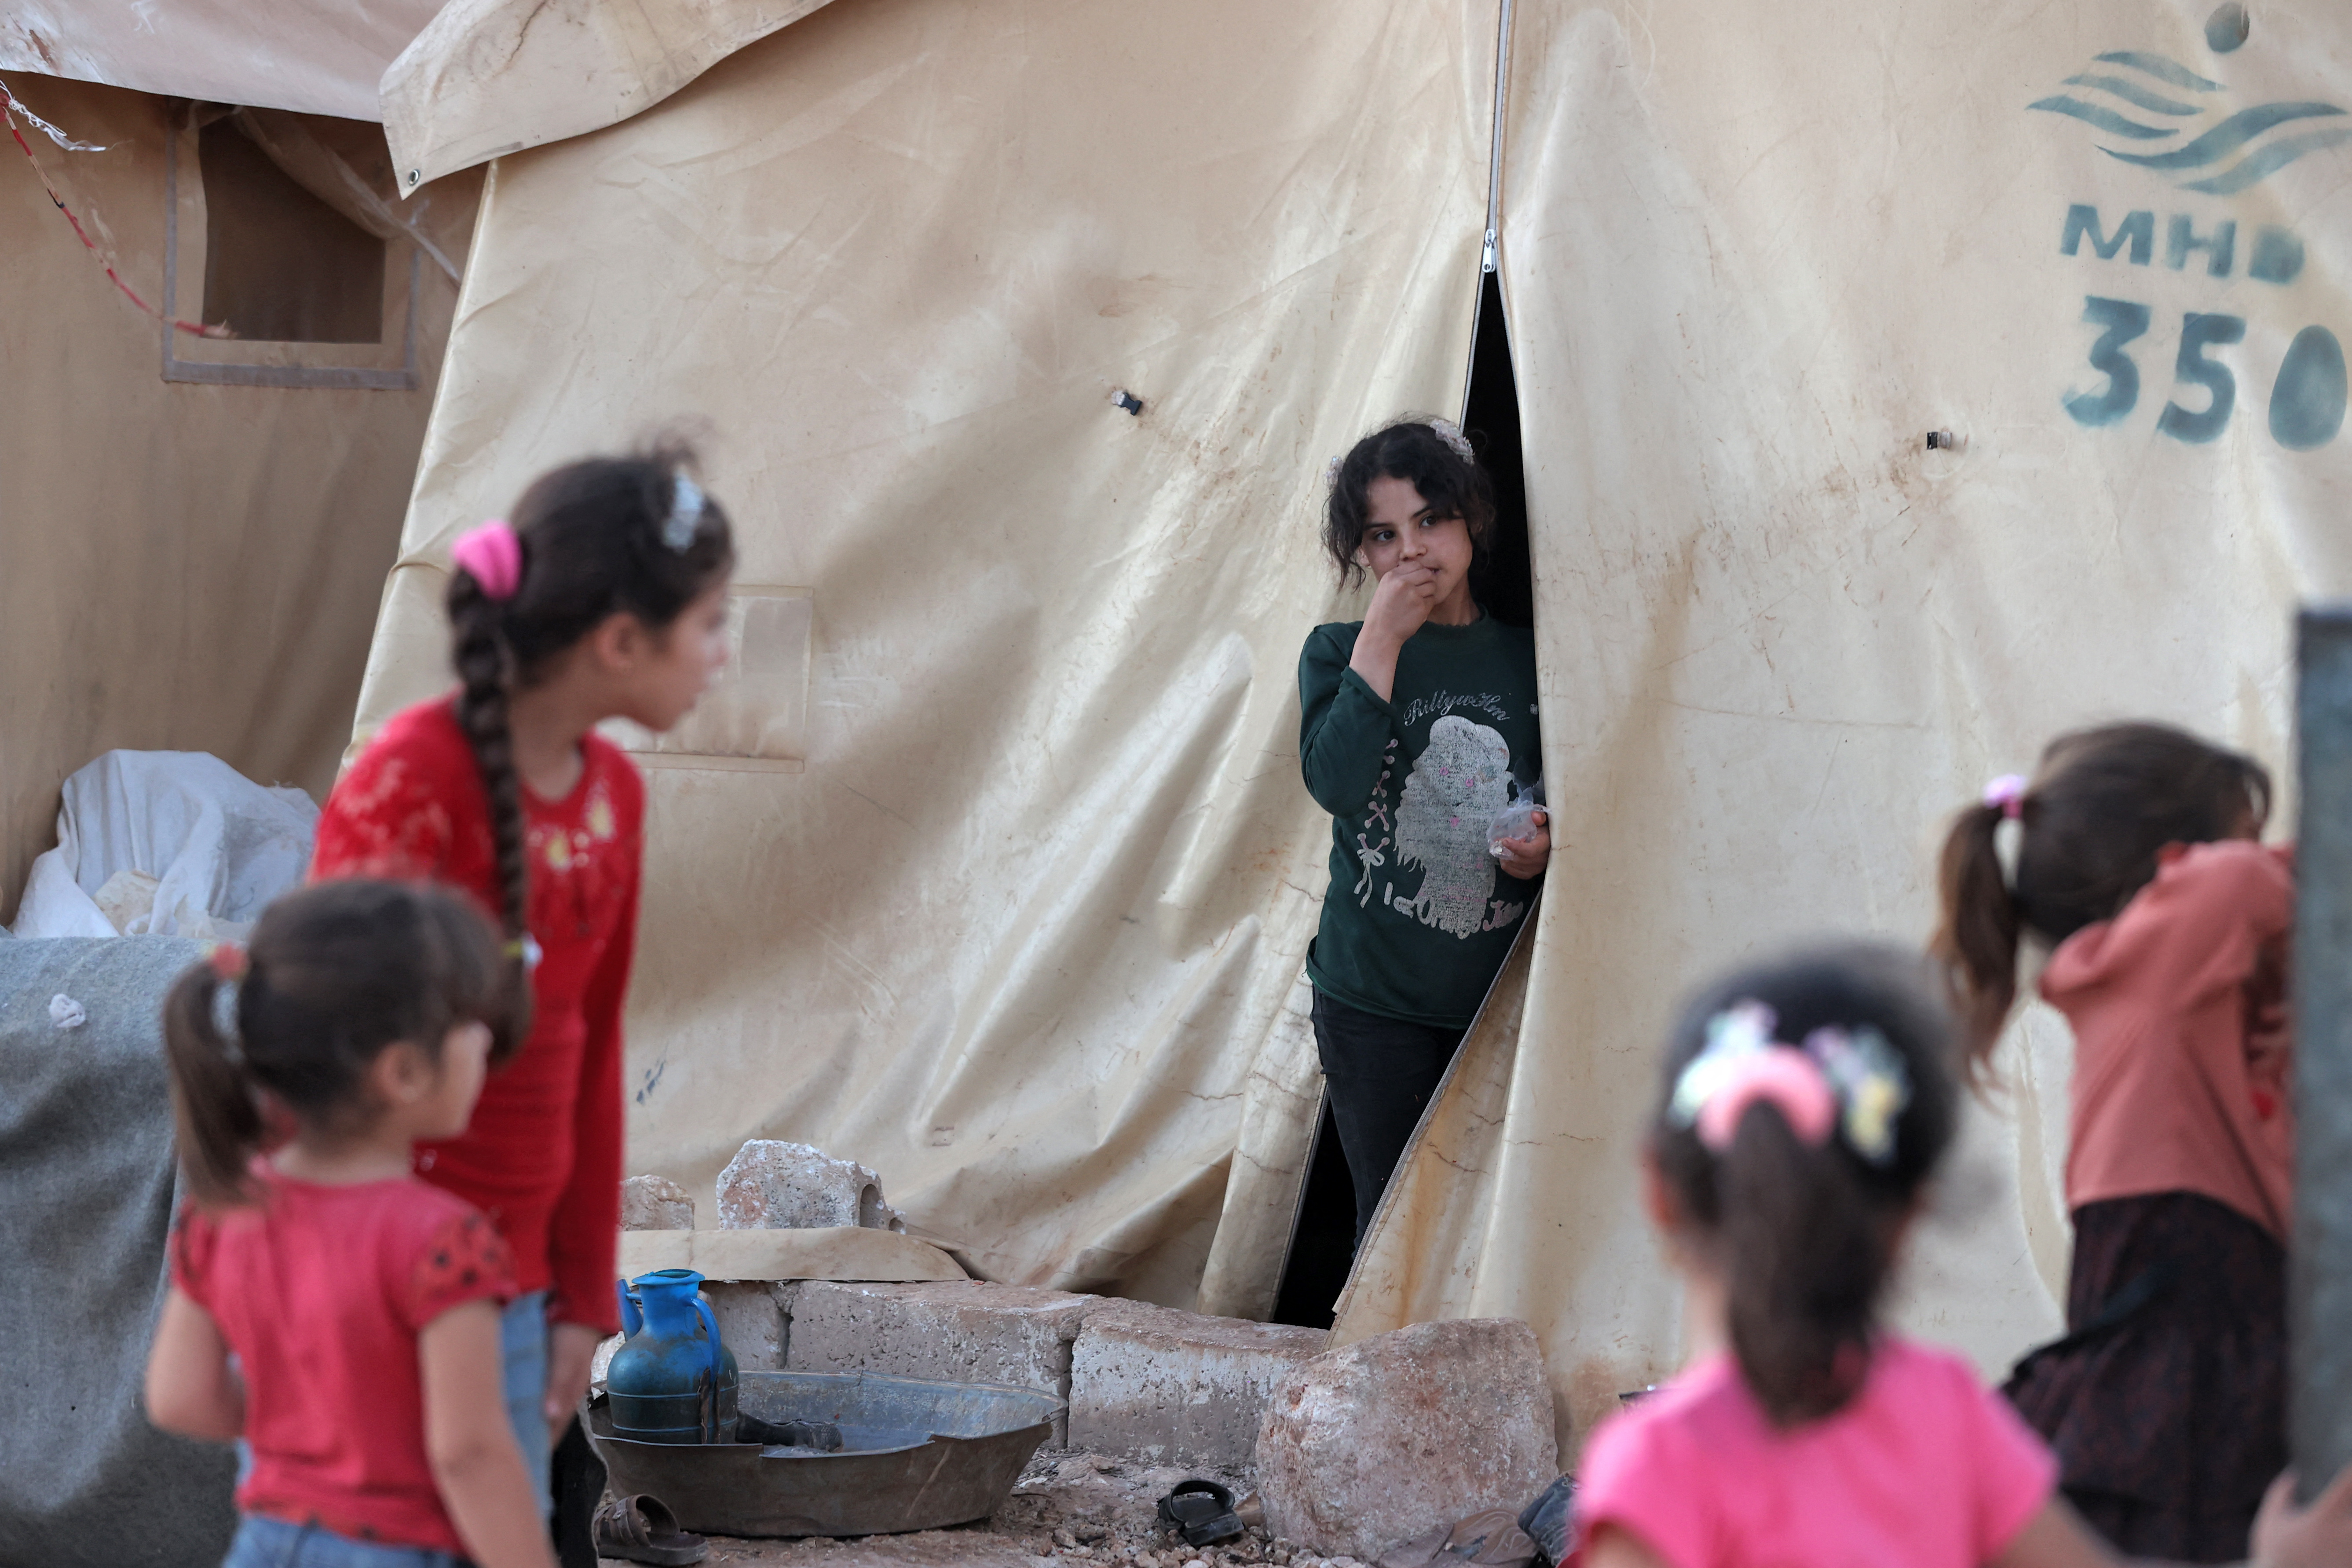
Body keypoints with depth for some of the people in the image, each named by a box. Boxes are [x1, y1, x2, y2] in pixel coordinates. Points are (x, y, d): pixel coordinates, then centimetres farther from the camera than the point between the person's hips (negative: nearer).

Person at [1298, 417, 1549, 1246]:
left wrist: (1547, 847, -6)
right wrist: (1379, 645, -16)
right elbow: (1334, 782, -15)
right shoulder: (1338, 651, 3)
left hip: (1503, 993, 1)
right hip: (1374, 994, -1)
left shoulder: (1527, 658, 7)